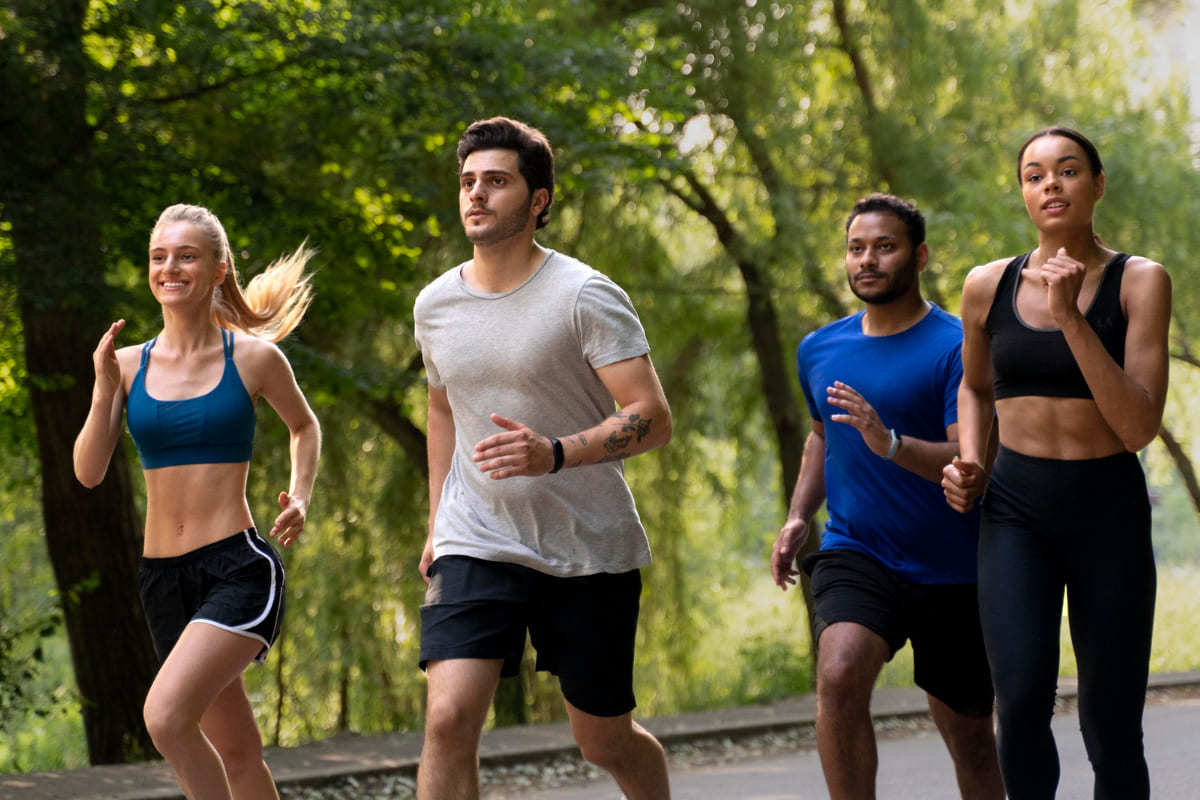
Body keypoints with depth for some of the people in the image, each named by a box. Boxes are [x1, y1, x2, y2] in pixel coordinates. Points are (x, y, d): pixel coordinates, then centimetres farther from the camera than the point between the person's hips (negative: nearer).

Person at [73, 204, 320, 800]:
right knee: (236, 751, 14)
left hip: (239, 569, -5)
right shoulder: (128, 364, 5)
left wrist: (300, 497, 1)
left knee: (166, 715, -24)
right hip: (162, 575, 5)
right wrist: (104, 390, -13)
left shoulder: (253, 358, -2)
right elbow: (88, 472, -1)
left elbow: (304, 426, 16)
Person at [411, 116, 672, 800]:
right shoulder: (436, 305, 6)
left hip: (590, 550, -3)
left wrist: (555, 454, -32)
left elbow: (653, 418, -17)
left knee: (605, 741, 9)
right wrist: (438, 523, 22)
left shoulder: (585, 296, -11)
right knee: (449, 719, -17)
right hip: (477, 545, 3)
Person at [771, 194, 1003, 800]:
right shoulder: (819, 351, 8)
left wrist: (891, 444, -35)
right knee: (839, 678, -27)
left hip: (952, 573, -3)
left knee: (968, 735, 10)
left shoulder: (955, 349, -10)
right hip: (855, 555, 3)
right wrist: (798, 516, 12)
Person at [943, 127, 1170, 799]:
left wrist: (1070, 317, -20)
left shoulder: (1140, 282, -5)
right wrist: (969, 464, 4)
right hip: (1015, 511, 1)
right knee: (1022, 699, -21)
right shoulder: (989, 286, 3)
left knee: (1111, 730, 0)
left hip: (1110, 514, -1)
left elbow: (1139, 428, -15)